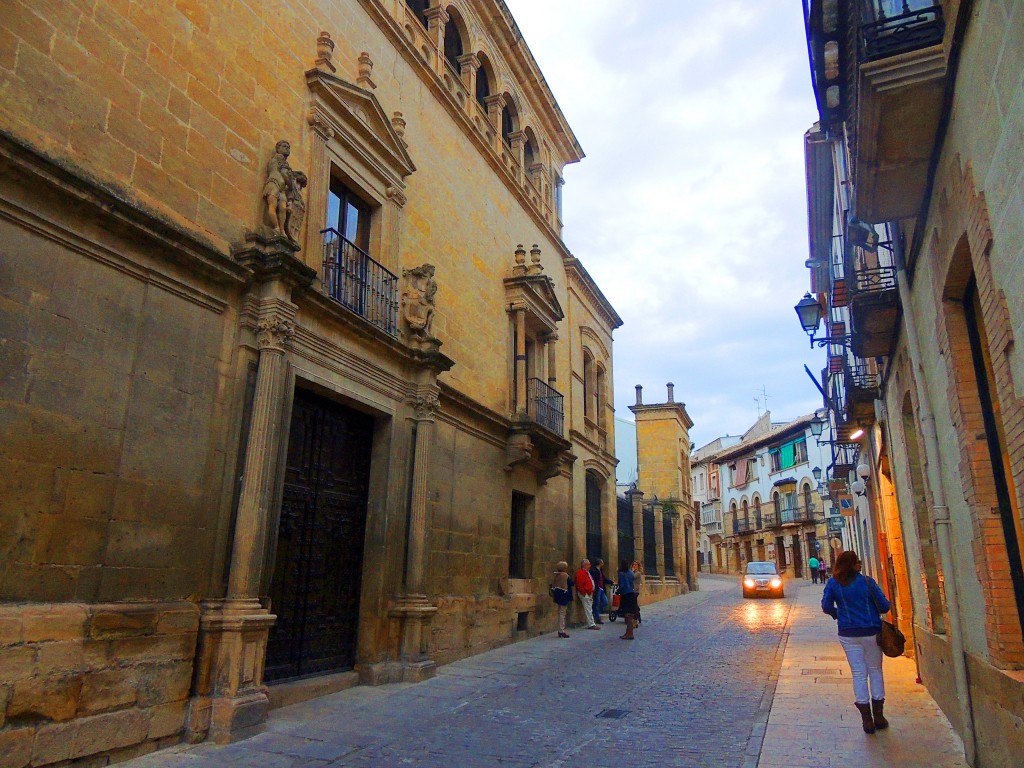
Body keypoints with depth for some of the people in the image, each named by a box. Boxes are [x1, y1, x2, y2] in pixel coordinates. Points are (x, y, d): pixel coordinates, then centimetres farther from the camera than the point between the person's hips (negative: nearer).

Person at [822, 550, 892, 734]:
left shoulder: (833, 584, -4)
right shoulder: (867, 581, -10)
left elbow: (826, 606, -5)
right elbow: (884, 606, -7)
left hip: (848, 634, 1)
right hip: (871, 632, -1)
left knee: (858, 674, 8)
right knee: (875, 671, 15)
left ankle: (867, 720, 11)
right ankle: (878, 716, 21)